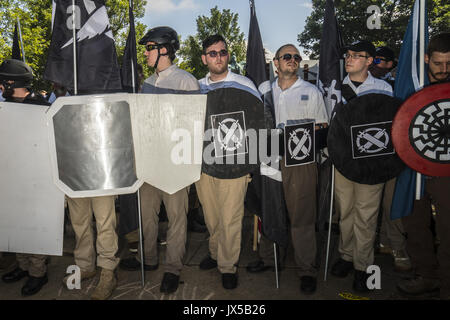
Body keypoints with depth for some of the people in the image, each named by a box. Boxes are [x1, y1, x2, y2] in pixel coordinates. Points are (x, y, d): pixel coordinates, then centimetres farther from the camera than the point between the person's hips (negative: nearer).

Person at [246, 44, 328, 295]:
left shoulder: (311, 91, 8)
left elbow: (323, 126, 5)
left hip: (301, 160, -3)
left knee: (302, 216, -1)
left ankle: (307, 270, 12)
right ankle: (269, 258, 28)